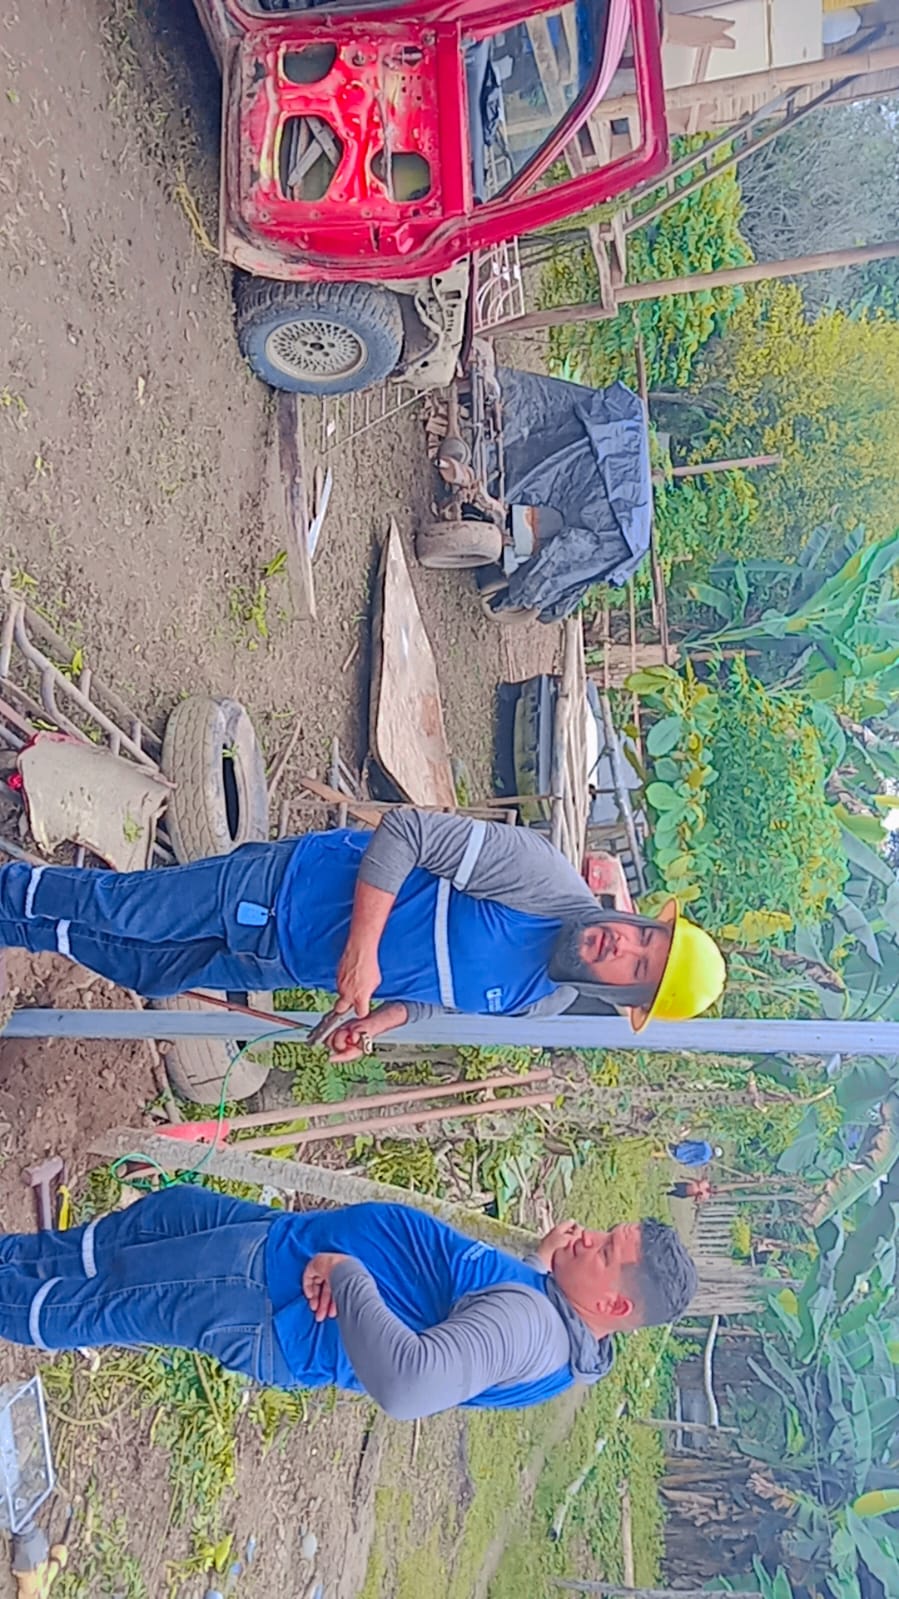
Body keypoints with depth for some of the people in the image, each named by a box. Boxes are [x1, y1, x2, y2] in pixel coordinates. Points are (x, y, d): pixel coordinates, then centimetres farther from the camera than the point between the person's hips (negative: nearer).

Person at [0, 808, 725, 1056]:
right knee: (114, 908, -2)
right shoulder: (549, 881, -25)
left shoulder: (545, 1004, -5)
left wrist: (379, 1023, -9)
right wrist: (363, 950, -28)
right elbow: (406, 831, -21)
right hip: (295, 888, -4)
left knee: (148, 972, 13)